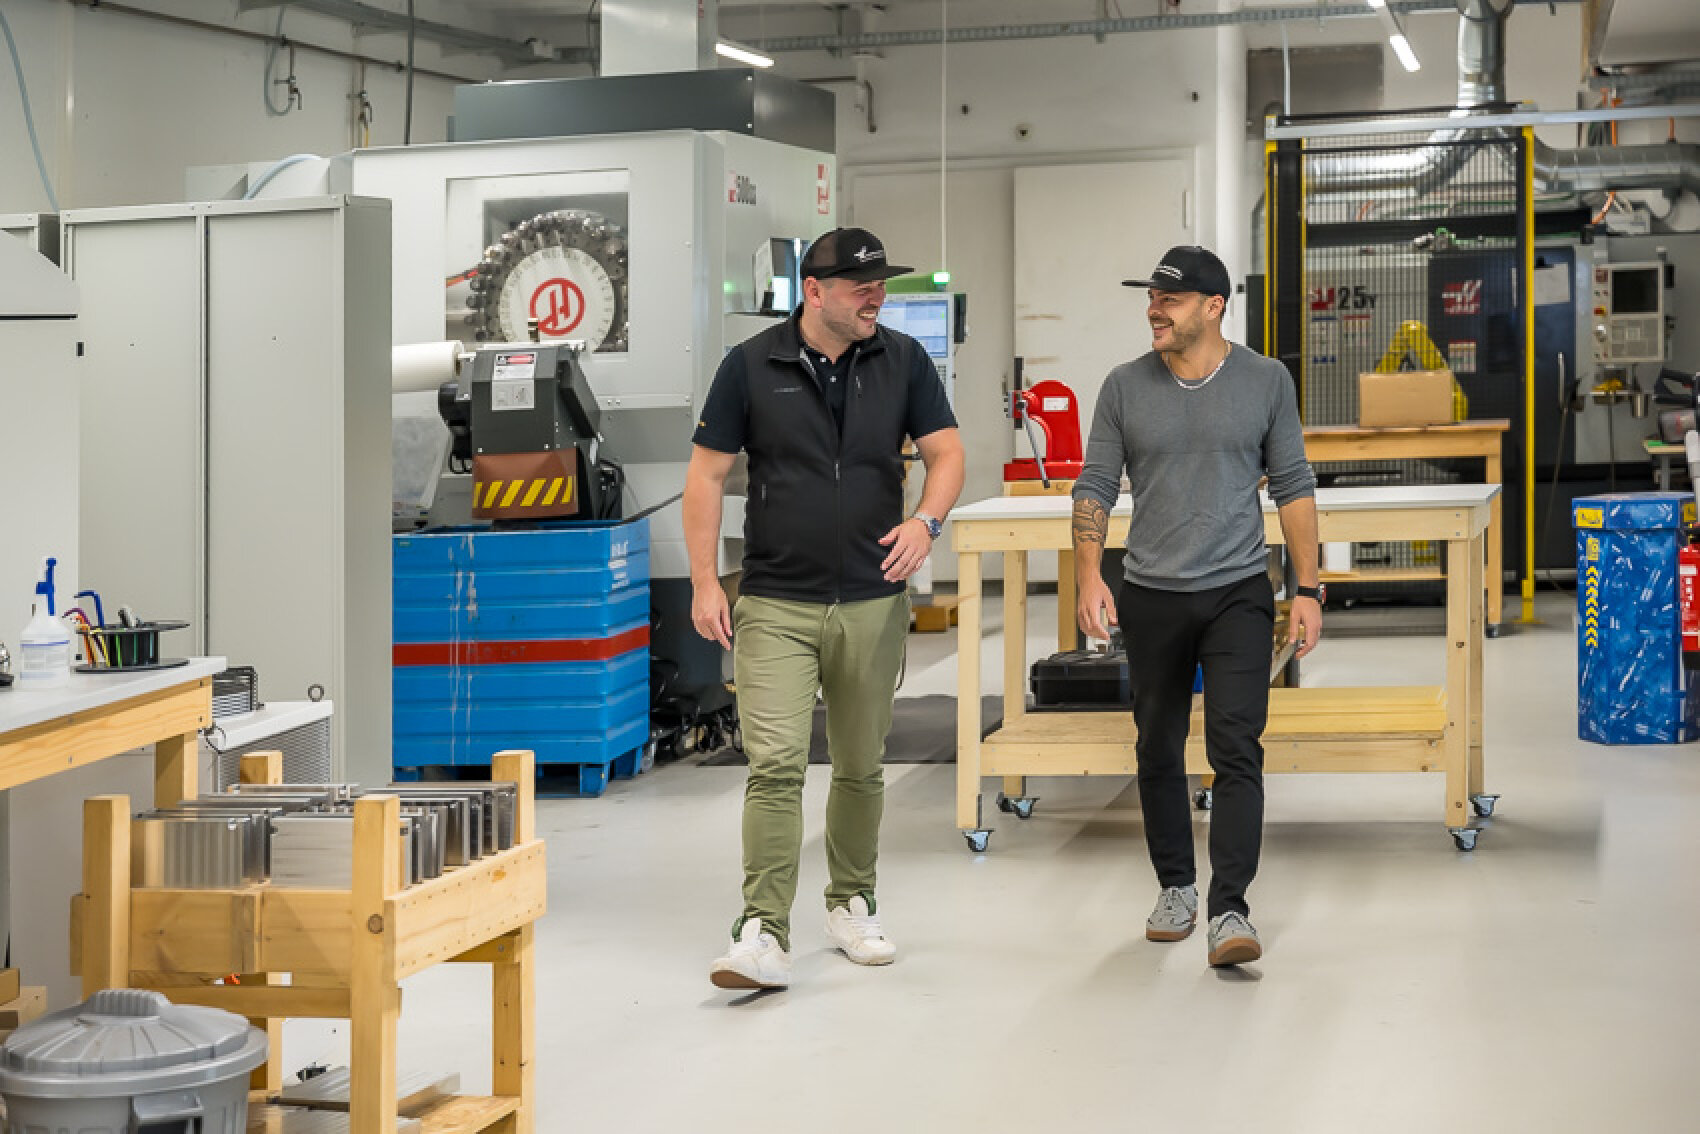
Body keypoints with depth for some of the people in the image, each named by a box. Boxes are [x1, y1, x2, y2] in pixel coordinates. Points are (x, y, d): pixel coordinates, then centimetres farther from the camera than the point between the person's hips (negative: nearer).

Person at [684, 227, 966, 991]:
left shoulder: (903, 362, 4)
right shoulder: (751, 366, -2)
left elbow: (945, 453, 5)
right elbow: (707, 475, 1)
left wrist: (926, 520, -17)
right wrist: (704, 583, -5)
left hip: (872, 602, 3)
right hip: (774, 604, -3)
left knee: (861, 767, 13)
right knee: (775, 764, -12)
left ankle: (851, 905, 31)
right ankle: (763, 933, -11)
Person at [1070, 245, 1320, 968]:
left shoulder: (1266, 382, 1)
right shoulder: (1126, 387, 3)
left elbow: (1293, 487, 5)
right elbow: (1095, 487, 4)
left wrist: (1307, 590, 2)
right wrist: (1089, 575, -10)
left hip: (1238, 594, -2)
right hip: (1151, 598, 2)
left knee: (1237, 750, -11)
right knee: (1159, 753, 11)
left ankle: (1229, 910, -11)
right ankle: (1175, 887, 27)